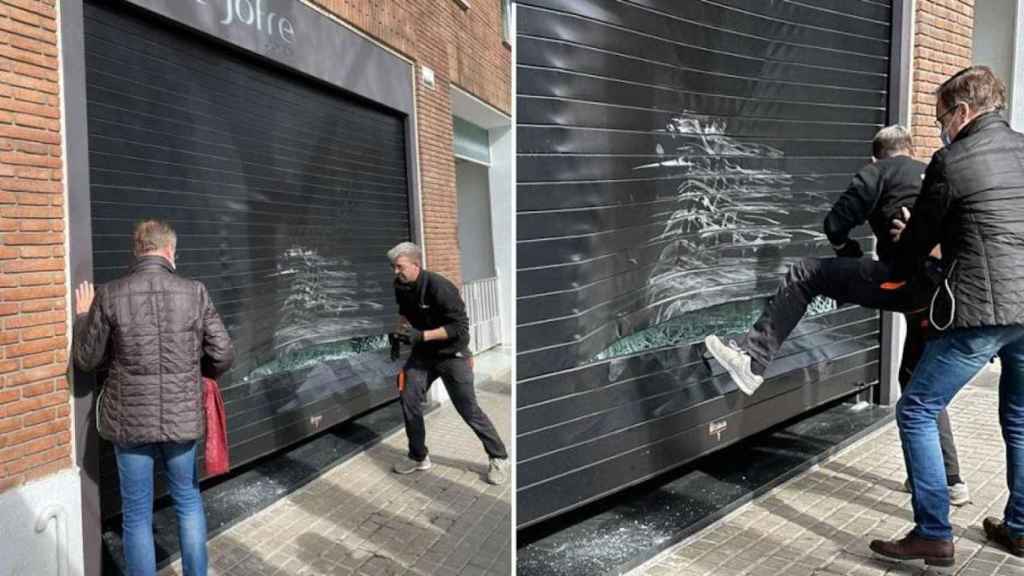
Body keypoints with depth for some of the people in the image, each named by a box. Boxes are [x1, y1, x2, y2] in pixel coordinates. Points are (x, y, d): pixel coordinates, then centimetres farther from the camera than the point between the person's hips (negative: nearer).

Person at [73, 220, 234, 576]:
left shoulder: (109, 296, -8)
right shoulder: (195, 293, -8)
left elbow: (86, 360, 2)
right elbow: (223, 356, -5)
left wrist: (83, 317, 18)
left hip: (130, 420, 0)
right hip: (182, 417, 1)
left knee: (137, 516, 13)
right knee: (189, 502, 21)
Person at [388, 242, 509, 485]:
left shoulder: (439, 287, -26)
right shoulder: (401, 287, -4)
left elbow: (460, 326, -26)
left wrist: (422, 335, -31)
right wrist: (401, 331, -2)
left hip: (451, 354, -6)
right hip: (422, 353, 6)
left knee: (468, 409, -3)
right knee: (409, 400, 0)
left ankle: (499, 458, 13)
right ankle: (418, 457, 19)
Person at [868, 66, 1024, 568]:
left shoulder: (951, 162, -8)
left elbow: (918, 237, 1)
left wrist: (897, 271, 22)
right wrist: (925, 236, 26)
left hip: (982, 310, -8)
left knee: (916, 412, 1)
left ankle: (934, 535, 3)